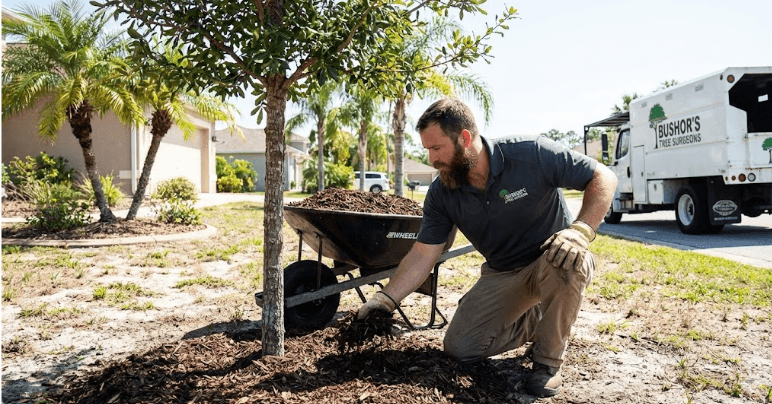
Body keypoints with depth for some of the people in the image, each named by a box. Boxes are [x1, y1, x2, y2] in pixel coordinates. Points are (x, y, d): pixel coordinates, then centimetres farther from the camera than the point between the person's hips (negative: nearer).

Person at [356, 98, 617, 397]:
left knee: (568, 258, -40)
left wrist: (580, 230, -35)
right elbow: (422, 254, -11)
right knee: (459, 348, -3)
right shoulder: (442, 194, -11)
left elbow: (603, 177, -19)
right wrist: (385, 299, -20)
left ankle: (548, 361, -14)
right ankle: (535, 321, 20)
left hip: (553, 260, -4)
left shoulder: (531, 154, -24)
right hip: (502, 275, 4)